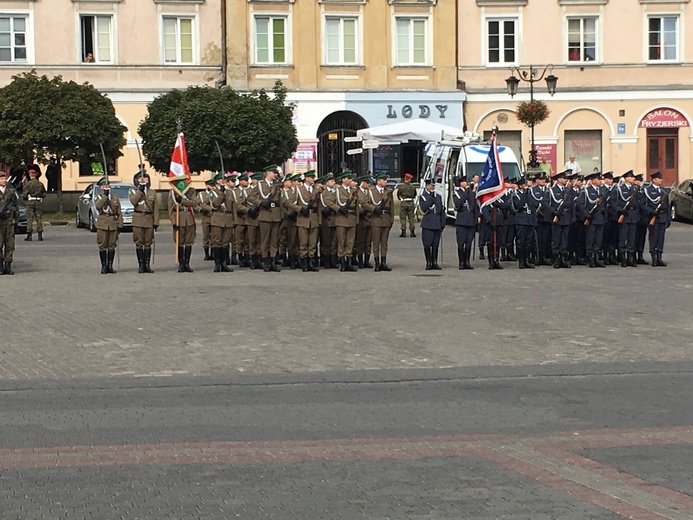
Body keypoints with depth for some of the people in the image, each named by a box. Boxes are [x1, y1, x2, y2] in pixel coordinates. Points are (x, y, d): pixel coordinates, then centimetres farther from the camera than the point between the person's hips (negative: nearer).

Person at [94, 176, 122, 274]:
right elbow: (98, 206, -17)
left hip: (113, 224, 2)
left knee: (112, 246, 3)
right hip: (102, 224, -2)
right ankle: (103, 266, 3)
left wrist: (120, 225, 2)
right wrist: (105, 196, -16)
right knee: (102, 246, -2)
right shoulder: (99, 197, 6)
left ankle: (110, 266, 10)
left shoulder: (115, 197, 12)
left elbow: (119, 213, 10)